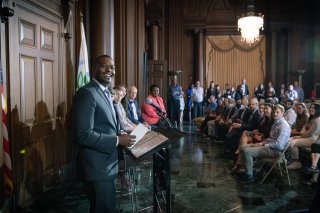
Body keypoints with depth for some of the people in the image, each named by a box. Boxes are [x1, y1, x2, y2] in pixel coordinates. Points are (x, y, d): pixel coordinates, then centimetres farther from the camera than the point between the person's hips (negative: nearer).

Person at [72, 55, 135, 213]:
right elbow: (84, 135, -25)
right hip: (97, 166, -10)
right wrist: (117, 140, -22)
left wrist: (121, 135, 2)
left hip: (107, 163, 10)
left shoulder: (105, 92, 13)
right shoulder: (86, 93, -19)